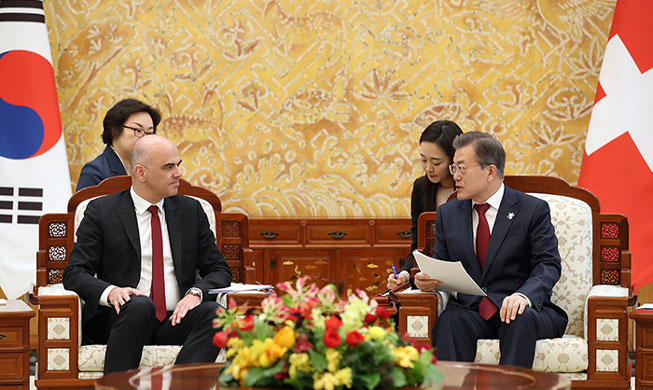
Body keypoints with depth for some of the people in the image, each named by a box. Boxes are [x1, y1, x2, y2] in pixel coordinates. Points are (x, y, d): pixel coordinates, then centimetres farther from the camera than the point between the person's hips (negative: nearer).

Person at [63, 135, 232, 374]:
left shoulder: (191, 210, 15)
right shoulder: (102, 211, 6)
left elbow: (219, 270, 14)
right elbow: (75, 273, 0)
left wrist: (196, 292, -10)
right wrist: (110, 292, -21)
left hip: (175, 320, 3)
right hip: (121, 318, -3)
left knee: (213, 311, -28)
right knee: (140, 305, -36)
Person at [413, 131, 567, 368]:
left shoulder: (533, 210, 2)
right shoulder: (447, 214, 16)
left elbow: (548, 265, -7)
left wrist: (524, 295, -28)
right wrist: (426, 280, -8)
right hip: (469, 310, 3)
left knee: (520, 320, -37)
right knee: (450, 321, -31)